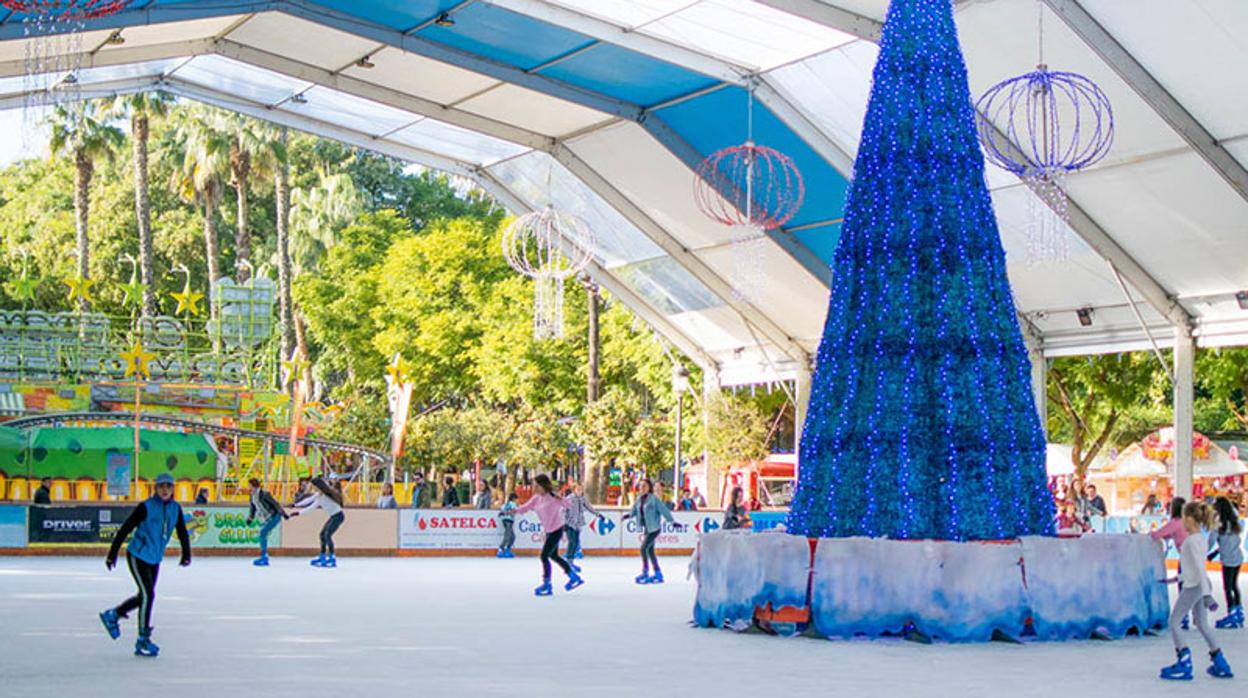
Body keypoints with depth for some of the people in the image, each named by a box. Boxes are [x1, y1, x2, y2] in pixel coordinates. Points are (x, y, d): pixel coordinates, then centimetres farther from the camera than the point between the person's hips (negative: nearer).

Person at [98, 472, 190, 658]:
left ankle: (112, 615, 40)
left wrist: (186, 555, 0)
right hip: (138, 556, -7)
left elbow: (182, 533, 8)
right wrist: (112, 554, -10)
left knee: (145, 596, 16)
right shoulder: (146, 507, -16)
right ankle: (143, 640, -1)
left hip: (155, 559, 7)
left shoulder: (175, 509, 0)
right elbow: (125, 529, -11)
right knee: (147, 595, -11)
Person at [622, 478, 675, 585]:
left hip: (654, 528, -8)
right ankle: (658, 574, 26)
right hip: (646, 528, 8)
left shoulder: (654, 499, -16)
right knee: (650, 550, 14)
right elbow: (634, 511, 14)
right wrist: (628, 515, 1)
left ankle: (645, 573, -6)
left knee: (644, 548, -14)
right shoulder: (639, 499, 4)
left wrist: (672, 521, -17)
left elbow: (663, 510, -16)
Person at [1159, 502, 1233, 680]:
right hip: (1200, 586, 9)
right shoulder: (1200, 539, 9)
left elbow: (1199, 567, -24)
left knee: (1173, 622, 2)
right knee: (1202, 624, 17)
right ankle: (1220, 664, 19)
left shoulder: (1192, 541, -19)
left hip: (1192, 587, -9)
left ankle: (1184, 664, 2)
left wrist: (1207, 594, -26)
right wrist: (1178, 578, 29)